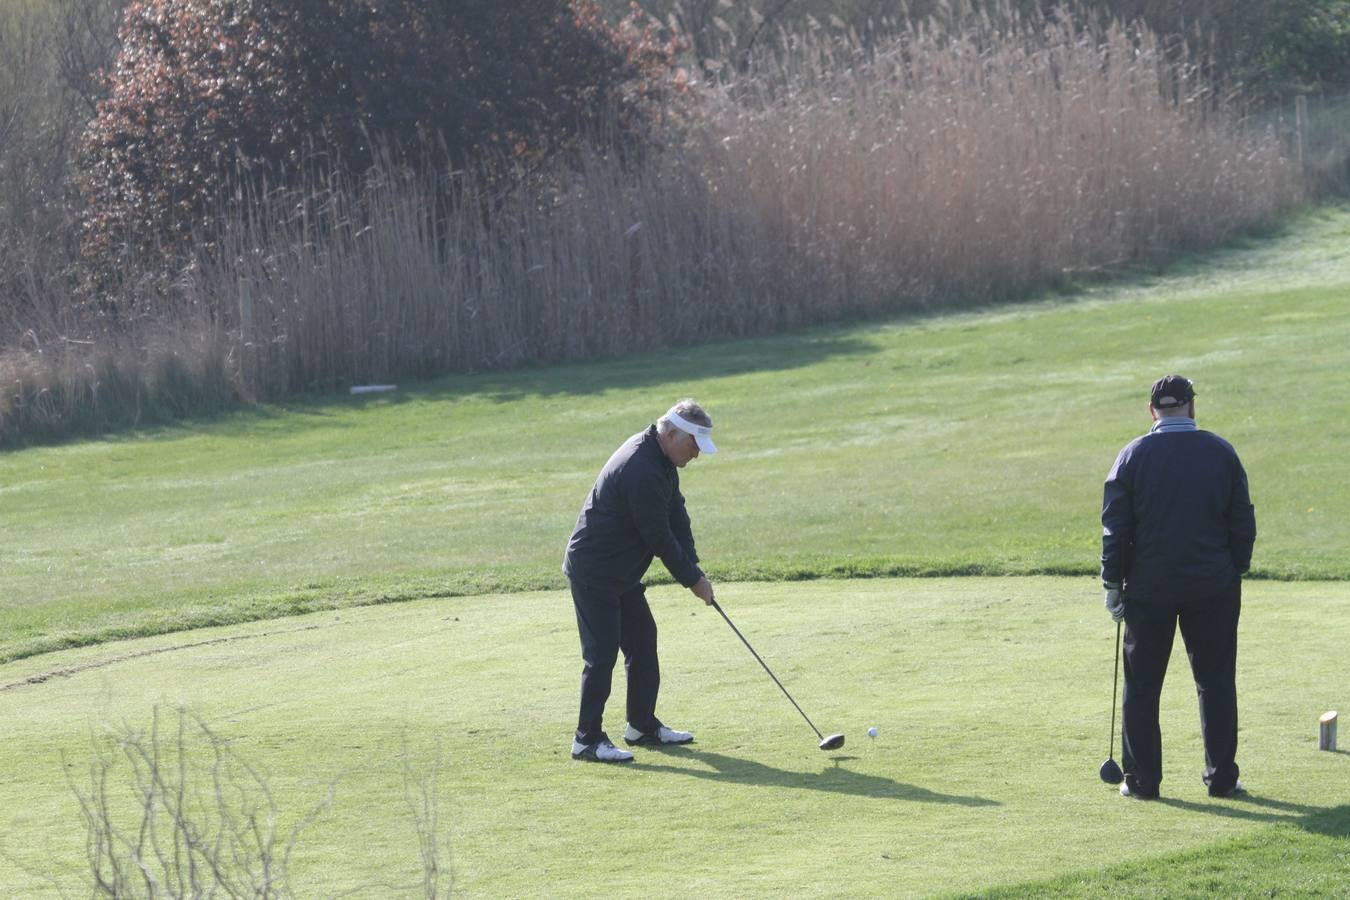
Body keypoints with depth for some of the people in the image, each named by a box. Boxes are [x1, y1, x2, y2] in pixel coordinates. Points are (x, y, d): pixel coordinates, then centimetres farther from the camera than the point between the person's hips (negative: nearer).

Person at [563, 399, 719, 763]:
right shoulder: (641, 470, -28)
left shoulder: (661, 460, 5)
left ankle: (643, 724, 24)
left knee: (643, 639, 15)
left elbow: (677, 517, 7)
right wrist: (692, 579, -12)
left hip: (621, 570, 10)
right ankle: (587, 739, -5)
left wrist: (693, 568, -3)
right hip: (594, 572, -10)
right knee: (602, 652, -9)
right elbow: (659, 537, -22)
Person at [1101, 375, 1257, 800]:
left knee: (1142, 685, 6)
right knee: (1216, 681, 9)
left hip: (1149, 588, -1)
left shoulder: (1133, 456, -4)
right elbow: (1243, 522, 3)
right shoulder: (1221, 453, 0)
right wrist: (1235, 572, 14)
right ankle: (1221, 777, 9)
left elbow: (1115, 526, -3)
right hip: (1213, 586, 1)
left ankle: (1142, 778, 6)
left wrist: (1113, 583, 5)